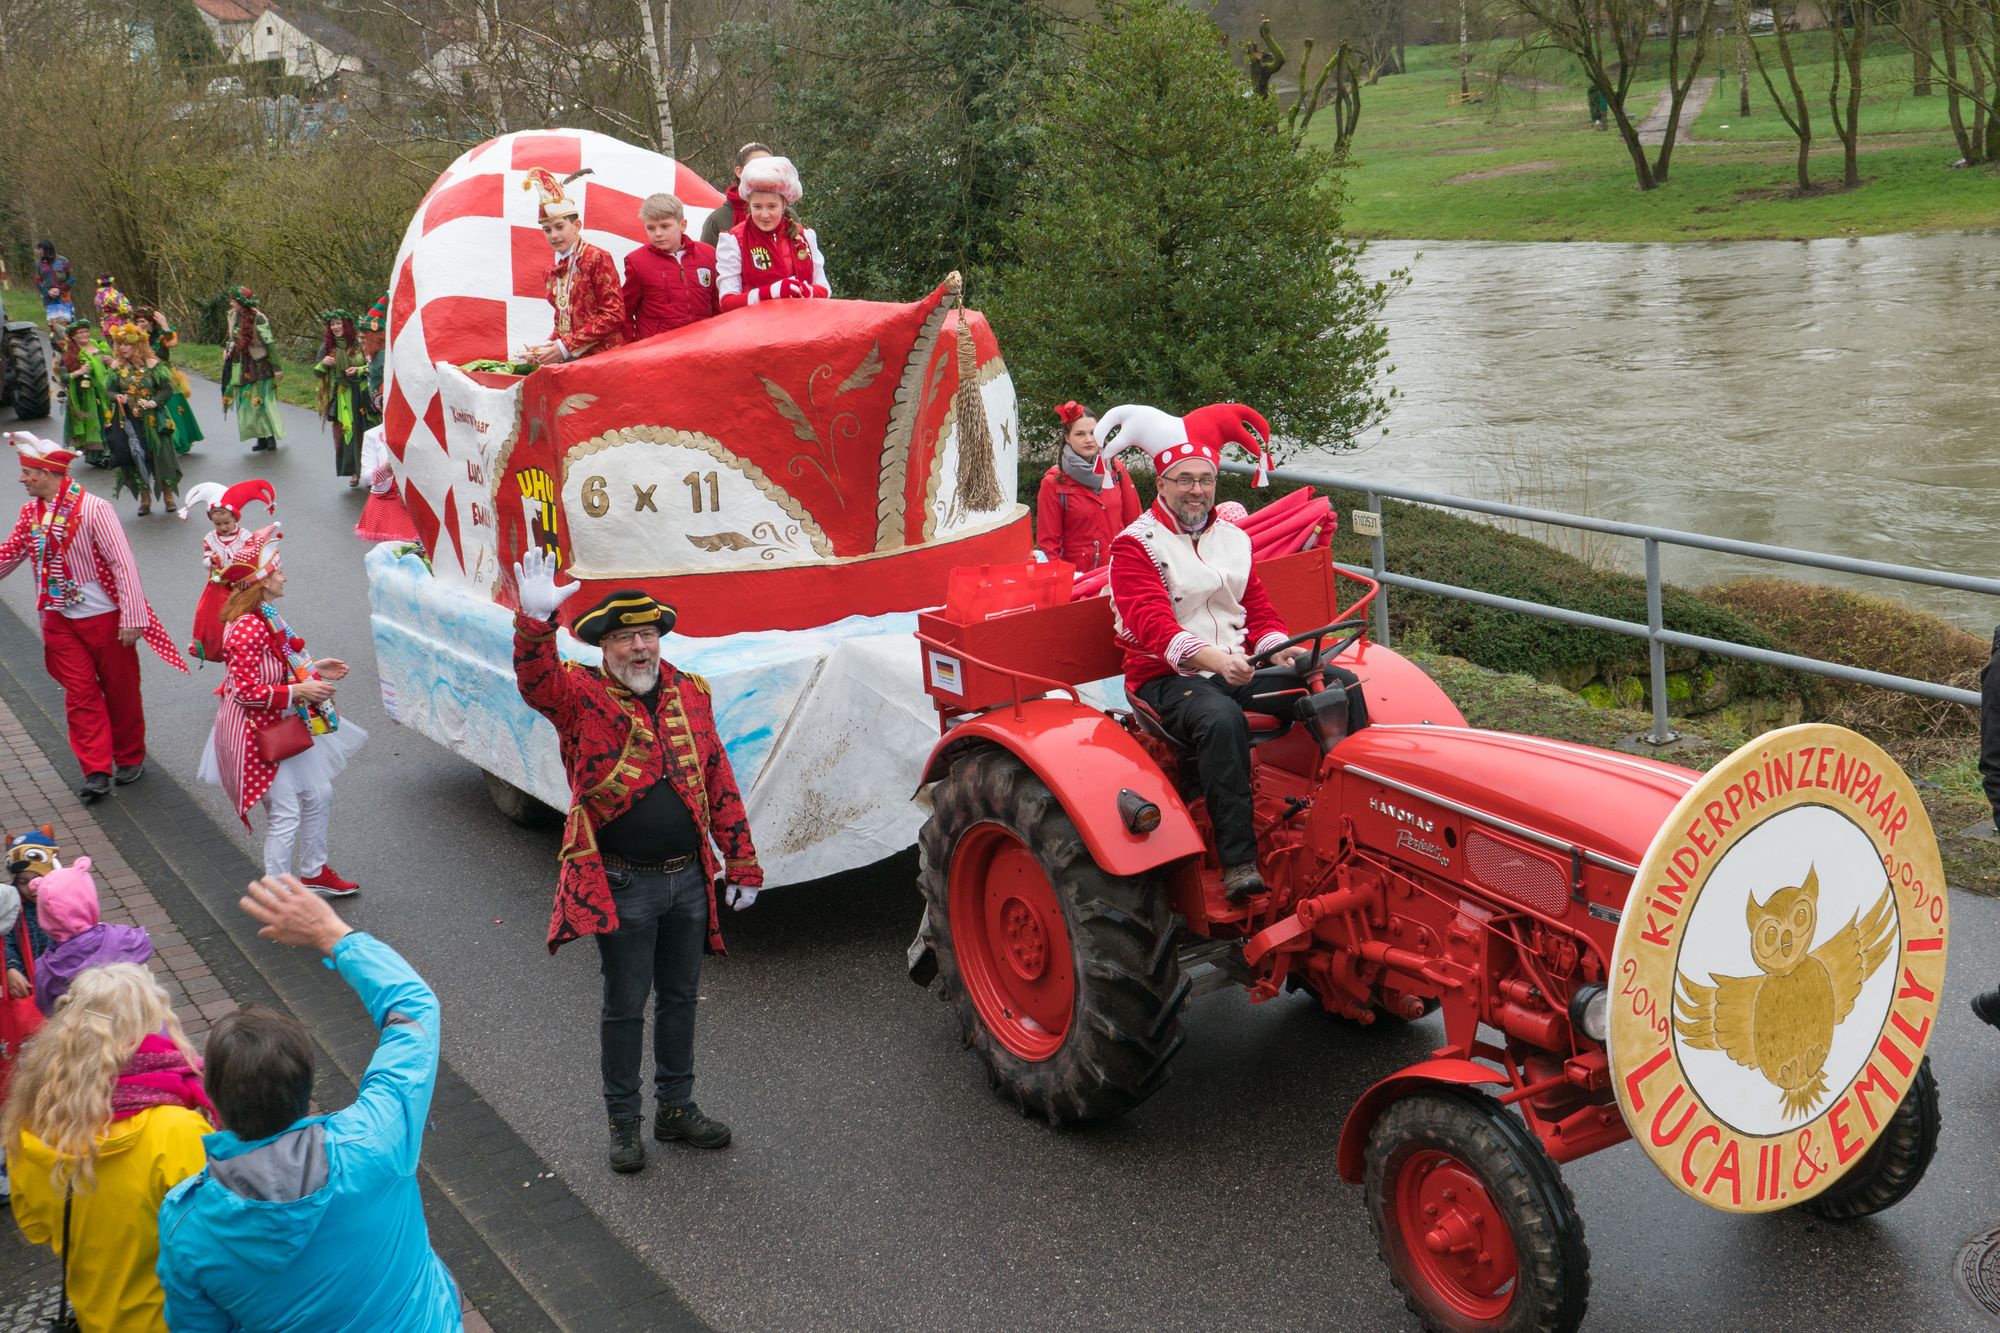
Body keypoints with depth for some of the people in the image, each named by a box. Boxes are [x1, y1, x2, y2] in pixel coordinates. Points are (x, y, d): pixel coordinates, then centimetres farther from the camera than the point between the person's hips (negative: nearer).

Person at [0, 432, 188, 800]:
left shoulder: (93, 509, -18)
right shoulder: (31, 513, 1)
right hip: (61, 620, 5)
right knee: (80, 693, 3)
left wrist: (132, 618, -23)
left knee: (120, 690, 9)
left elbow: (124, 564, -20)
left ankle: (130, 758, 26)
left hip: (105, 617, -5)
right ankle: (96, 770, 6)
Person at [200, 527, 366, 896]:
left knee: (318, 794, 19)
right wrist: (297, 692, -25)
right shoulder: (247, 629, -26)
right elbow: (245, 691, -27)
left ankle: (315, 871, 36)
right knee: (285, 813, -4)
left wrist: (313, 667, 8)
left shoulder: (264, 617, 6)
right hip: (258, 732, -10)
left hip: (284, 726, 10)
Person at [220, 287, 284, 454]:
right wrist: (226, 348, 5)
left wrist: (276, 368, -15)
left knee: (261, 401, -2)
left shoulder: (257, 319, -18)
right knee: (247, 403, 7)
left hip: (258, 365, -7)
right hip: (240, 366, 7)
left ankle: (271, 436, 10)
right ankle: (261, 438, 14)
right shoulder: (233, 315, 2)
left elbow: (270, 343, -15)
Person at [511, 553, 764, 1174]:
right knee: (625, 1006, 8)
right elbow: (537, 682, -32)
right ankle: (623, 1121, 25)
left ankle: (677, 1107, 34)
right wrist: (534, 621, -51)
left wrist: (742, 863, 7)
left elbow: (720, 783, 7)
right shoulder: (582, 698, -9)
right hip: (623, 886, -4)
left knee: (680, 997, 17)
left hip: (688, 878, 4)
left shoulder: (690, 693, 3)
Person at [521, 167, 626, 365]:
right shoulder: (552, 271, 15)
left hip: (603, 354, -6)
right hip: (569, 358, 6)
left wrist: (566, 347, -14)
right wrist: (547, 348, 1)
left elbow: (613, 314, -11)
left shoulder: (597, 259, -5)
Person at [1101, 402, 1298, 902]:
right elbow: (1153, 624, -17)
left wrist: (1278, 648, -8)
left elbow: (1259, 611, 17)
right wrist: (1211, 658, -34)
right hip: (1166, 677, -5)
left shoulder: (1233, 538, 18)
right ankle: (1238, 859, -36)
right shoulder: (1136, 545, -2)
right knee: (1221, 719, -38)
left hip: (1237, 667, 5)